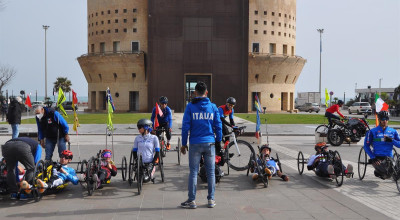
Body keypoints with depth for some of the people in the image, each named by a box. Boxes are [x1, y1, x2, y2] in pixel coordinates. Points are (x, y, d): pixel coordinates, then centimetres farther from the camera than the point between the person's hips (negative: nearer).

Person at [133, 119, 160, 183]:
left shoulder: (154, 138, 1)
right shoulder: (137, 138, 8)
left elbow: (157, 152, 1)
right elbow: (134, 151, 11)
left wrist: (153, 162, -8)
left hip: (150, 163, -2)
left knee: (146, 179, -19)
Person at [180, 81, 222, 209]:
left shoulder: (190, 106, -1)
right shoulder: (213, 107, 4)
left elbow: (185, 126, -3)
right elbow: (218, 126, 5)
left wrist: (183, 143, 4)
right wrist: (218, 141, 15)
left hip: (195, 143, -1)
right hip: (210, 143, 2)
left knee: (193, 172, 4)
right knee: (211, 172, 9)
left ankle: (191, 200, 8)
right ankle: (211, 200, 15)